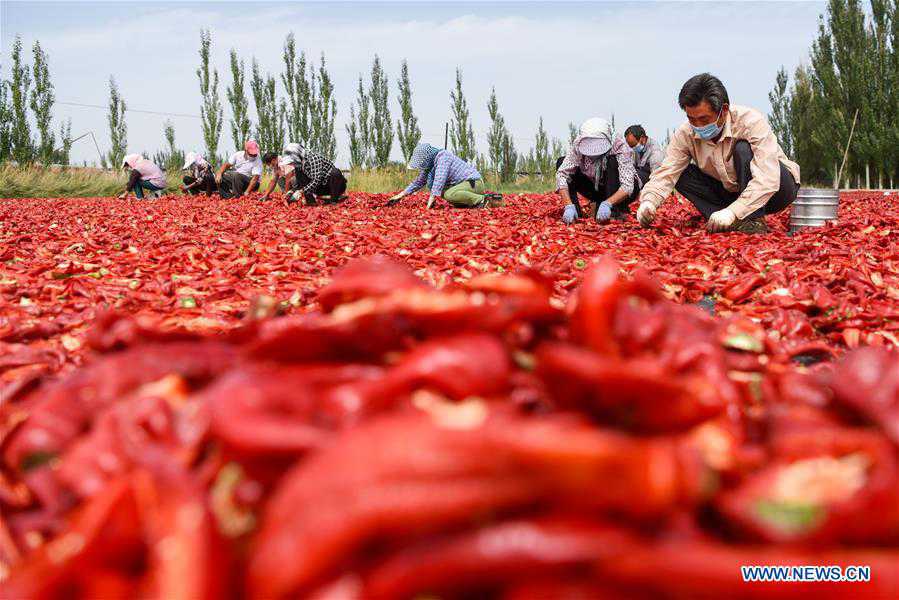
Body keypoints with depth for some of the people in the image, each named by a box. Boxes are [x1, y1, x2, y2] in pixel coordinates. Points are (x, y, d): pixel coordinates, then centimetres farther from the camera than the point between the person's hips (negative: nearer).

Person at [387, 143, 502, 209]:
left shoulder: (443, 155, -17)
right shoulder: (430, 164, 11)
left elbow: (440, 179, -27)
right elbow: (419, 182, 21)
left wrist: (431, 201, -30)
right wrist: (400, 195, 15)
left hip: (474, 181, -10)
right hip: (464, 183, 10)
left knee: (449, 195, -29)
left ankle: (484, 200, -19)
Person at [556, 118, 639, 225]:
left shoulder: (619, 147, -29)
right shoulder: (578, 145, -21)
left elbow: (627, 187, -36)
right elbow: (561, 174, -27)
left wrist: (607, 204, -51)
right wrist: (569, 206, -39)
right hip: (597, 190, 3)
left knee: (612, 161, -33)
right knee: (561, 163, -15)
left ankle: (617, 210, -27)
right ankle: (575, 211, -15)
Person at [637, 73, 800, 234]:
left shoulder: (751, 122, -29)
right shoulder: (685, 134, -13)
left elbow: (768, 180, -38)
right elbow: (666, 173, -18)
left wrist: (732, 211, -49)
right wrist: (649, 202, -40)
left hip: (775, 189, -5)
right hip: (731, 192, 5)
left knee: (743, 148, -31)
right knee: (683, 174, -13)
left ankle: (754, 221, -26)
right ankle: (727, 225, -20)